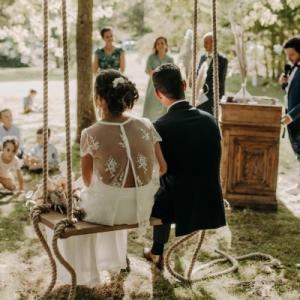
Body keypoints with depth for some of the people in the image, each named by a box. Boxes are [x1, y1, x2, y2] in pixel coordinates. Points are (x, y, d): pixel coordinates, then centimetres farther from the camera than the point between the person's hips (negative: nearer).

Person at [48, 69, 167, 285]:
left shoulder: (90, 135, -15)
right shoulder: (145, 126, -8)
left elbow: (87, 179, 0)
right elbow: (162, 168, 1)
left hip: (107, 208, -3)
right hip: (142, 207, 4)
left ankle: (82, 275, 46)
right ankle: (113, 260, 56)